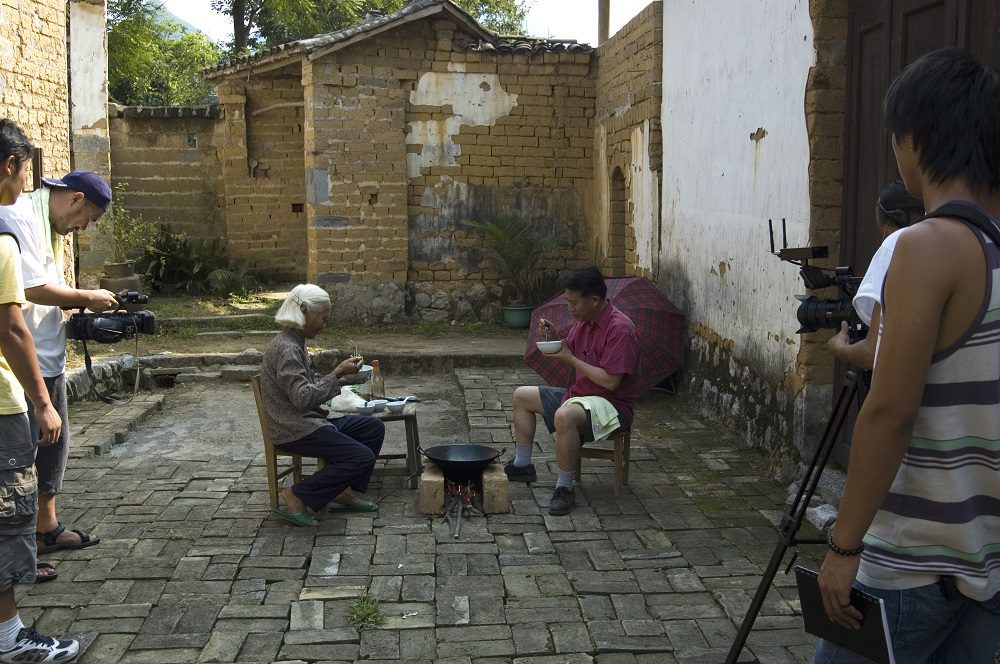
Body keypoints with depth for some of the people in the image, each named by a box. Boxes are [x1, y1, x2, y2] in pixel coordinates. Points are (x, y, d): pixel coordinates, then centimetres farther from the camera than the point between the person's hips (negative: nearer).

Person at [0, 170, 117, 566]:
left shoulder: (48, 225, 15)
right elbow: (34, 289, -22)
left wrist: (87, 306, 4)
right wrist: (89, 298, -10)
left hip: (48, 359, 10)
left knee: (53, 445, 16)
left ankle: (47, 528, 28)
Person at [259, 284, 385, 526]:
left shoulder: (295, 343, 12)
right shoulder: (285, 348, -20)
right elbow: (303, 398, -28)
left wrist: (340, 379, 12)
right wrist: (336, 373, -26)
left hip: (309, 420, 10)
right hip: (294, 430, -10)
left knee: (374, 427, 10)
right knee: (362, 458, -18)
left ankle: (344, 491, 13)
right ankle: (297, 496, -9)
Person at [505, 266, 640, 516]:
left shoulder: (619, 328, -23)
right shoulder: (584, 322, 5)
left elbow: (611, 381, -28)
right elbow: (569, 352, 18)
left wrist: (570, 359, -20)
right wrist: (554, 338, -4)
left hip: (613, 405, -10)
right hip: (580, 395, 10)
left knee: (565, 415, -40)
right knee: (522, 395, 14)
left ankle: (564, 488, -25)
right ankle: (522, 465, 21)